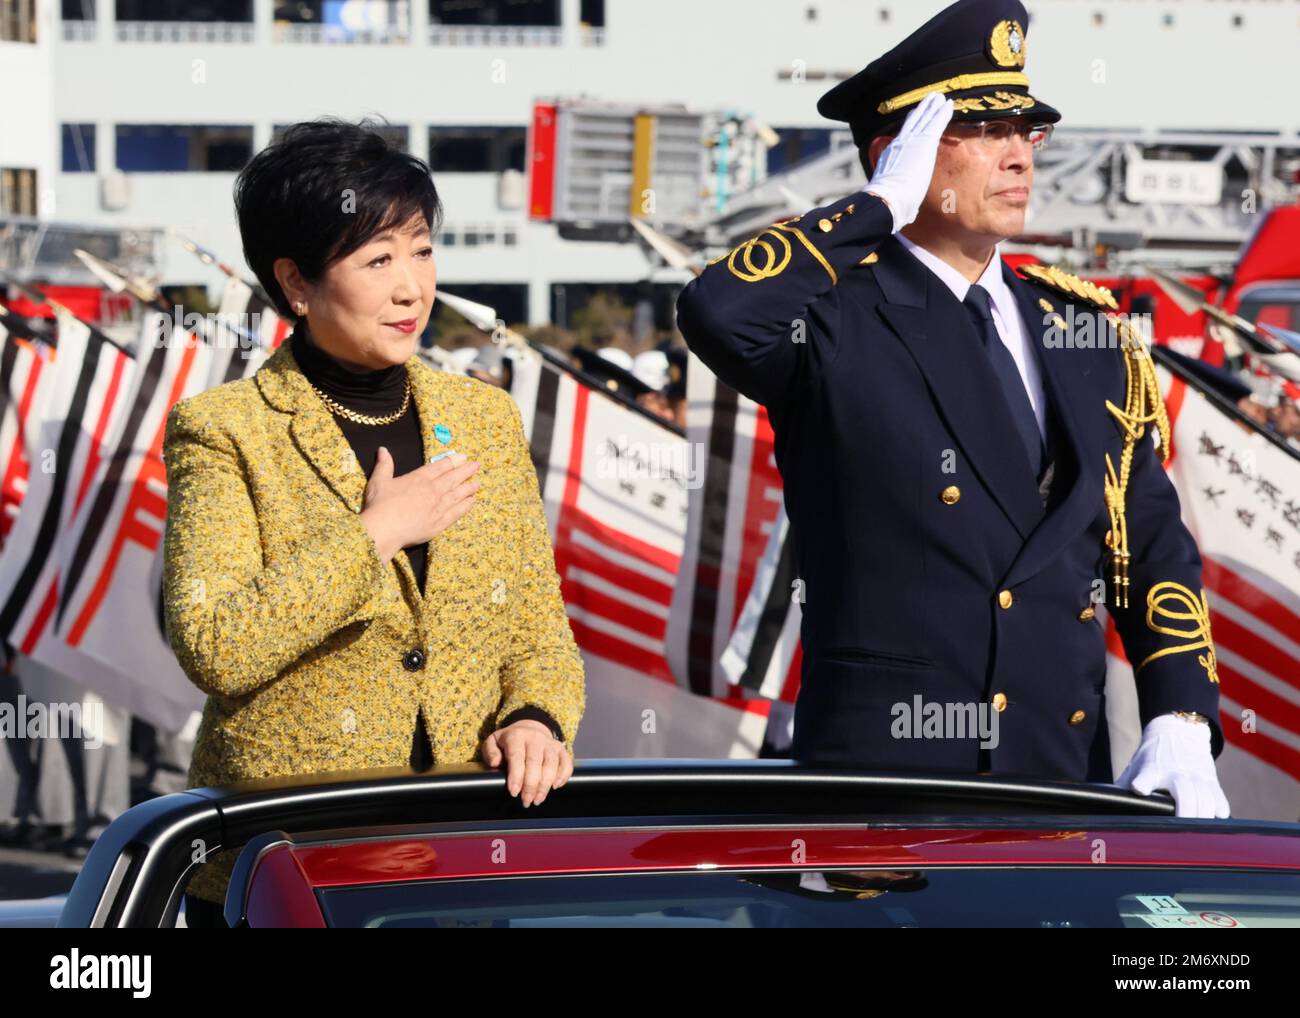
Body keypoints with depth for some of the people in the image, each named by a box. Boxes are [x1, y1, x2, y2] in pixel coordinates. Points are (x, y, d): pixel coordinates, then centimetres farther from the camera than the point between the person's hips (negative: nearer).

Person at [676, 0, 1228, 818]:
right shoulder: (838, 322, -3)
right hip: (881, 779, -5)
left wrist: (1182, 725, 0)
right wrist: (879, 208, -14)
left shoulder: (1086, 335, 13)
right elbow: (718, 313, -26)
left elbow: (1155, 548, 15)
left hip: (1067, 779, 5)